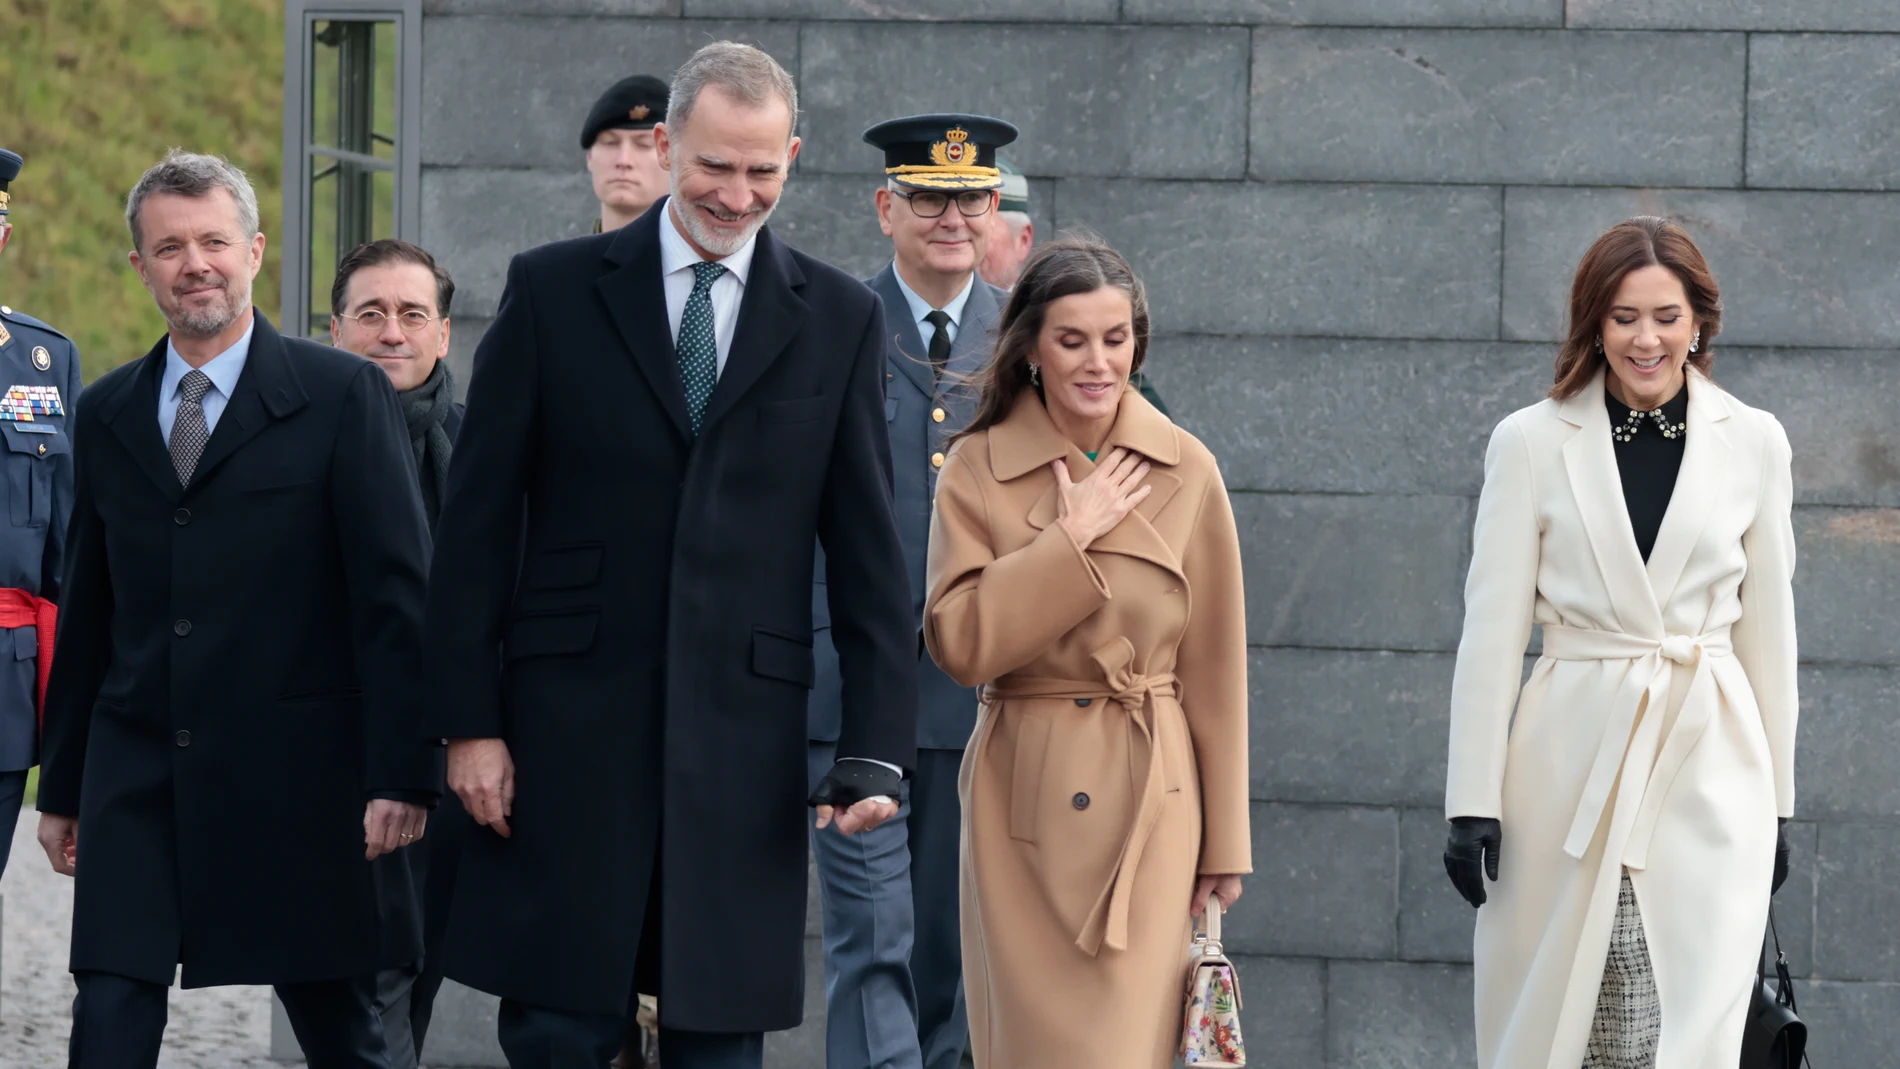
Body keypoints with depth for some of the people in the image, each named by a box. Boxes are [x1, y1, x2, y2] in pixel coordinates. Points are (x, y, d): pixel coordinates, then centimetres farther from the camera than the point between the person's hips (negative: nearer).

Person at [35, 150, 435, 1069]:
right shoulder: (108, 414, 12)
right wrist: (61, 785, 15)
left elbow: (394, 593, -6)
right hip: (137, 782, 3)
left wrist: (398, 772, -13)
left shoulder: (343, 397, -2)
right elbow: (87, 610, 16)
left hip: (298, 781, -3)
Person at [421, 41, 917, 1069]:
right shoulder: (553, 290, 3)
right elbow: (479, 521, 3)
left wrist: (876, 748, -3)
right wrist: (468, 720, -3)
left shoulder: (839, 319, 7)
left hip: (743, 741, 1)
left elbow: (867, 550, 6)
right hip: (571, 728, -1)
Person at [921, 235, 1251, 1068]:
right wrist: (1069, 541, -13)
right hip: (1020, 804, 1)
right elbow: (958, 643, -9)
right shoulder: (977, 469, 1)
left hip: (1147, 805, -1)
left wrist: (1224, 844, 5)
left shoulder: (1185, 473, 2)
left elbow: (1214, 668, 5)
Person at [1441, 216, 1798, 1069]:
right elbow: (1492, 626, 2)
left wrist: (1776, 802, 12)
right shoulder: (1531, 441, 2)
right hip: (1573, 758, 0)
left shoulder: (1753, 443, 7)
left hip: (1711, 760, 1)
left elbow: (1767, 625, 12)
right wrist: (1473, 800, -2)